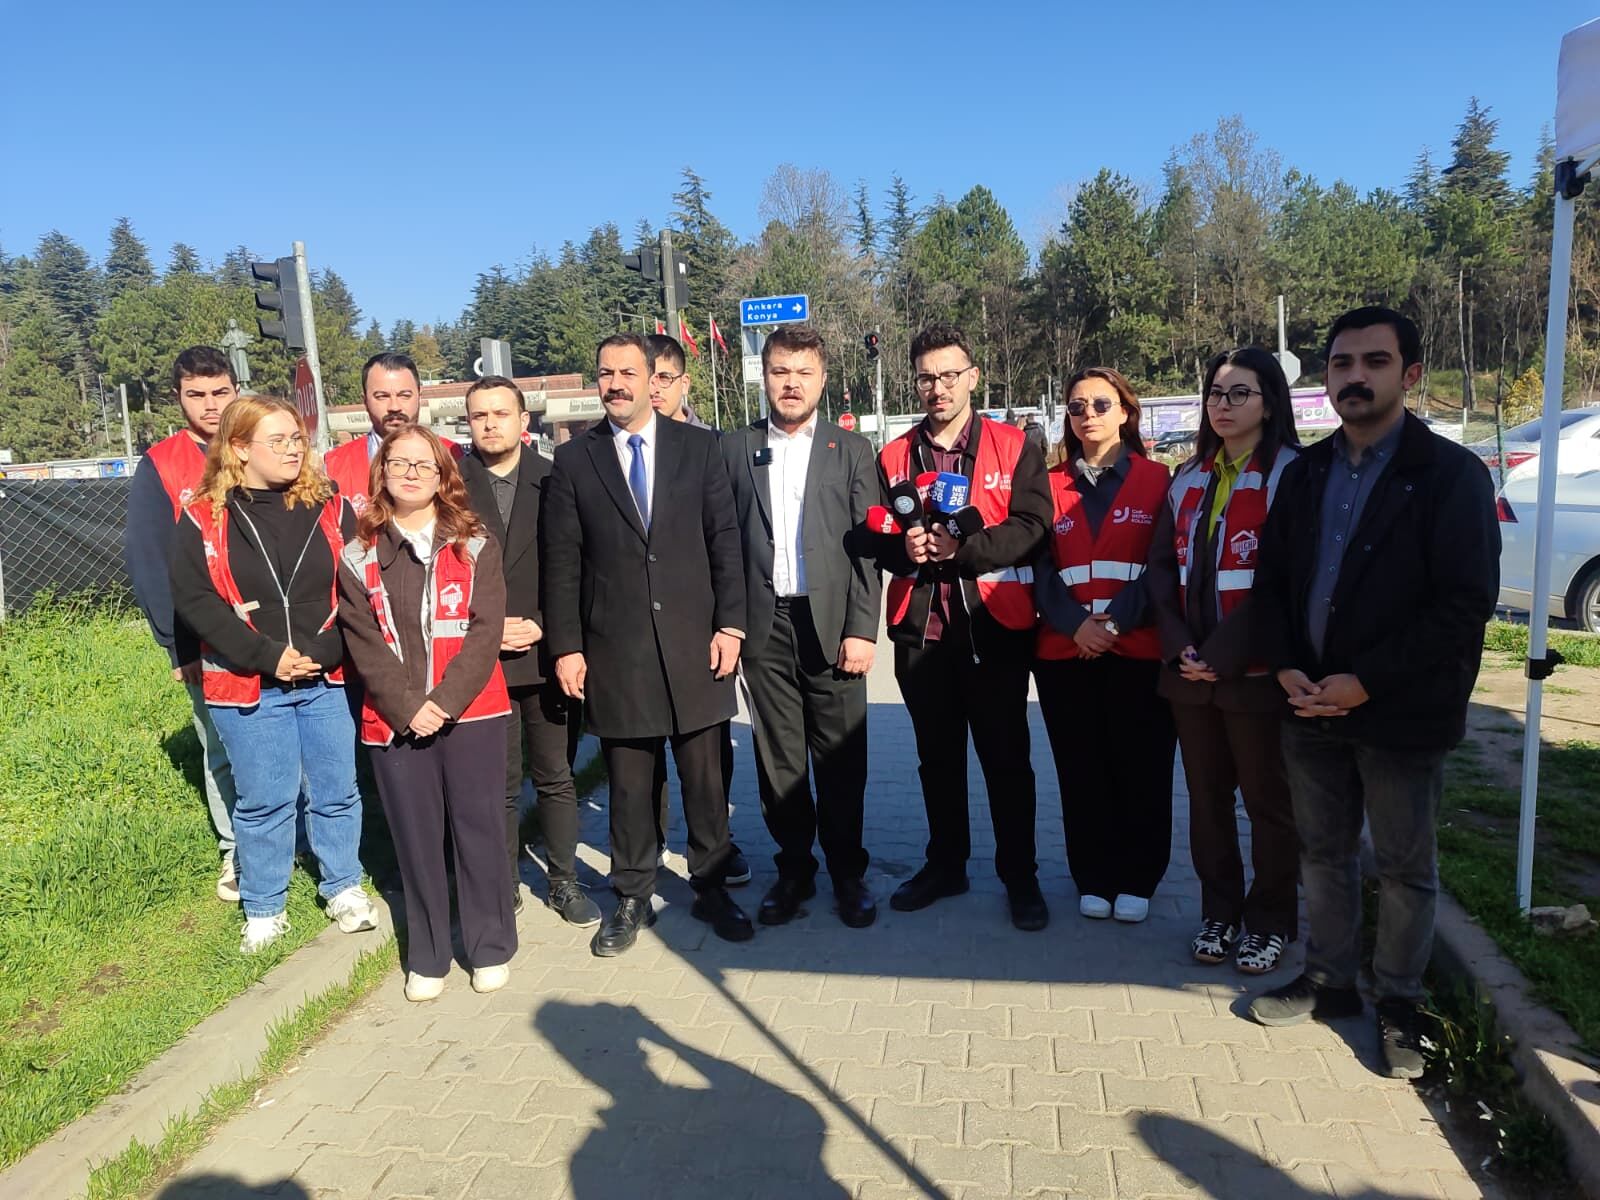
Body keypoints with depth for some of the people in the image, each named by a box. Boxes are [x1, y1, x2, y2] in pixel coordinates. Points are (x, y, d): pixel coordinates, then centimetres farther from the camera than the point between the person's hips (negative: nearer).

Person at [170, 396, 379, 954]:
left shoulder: (330, 507, 0)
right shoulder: (204, 519, -2)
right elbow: (193, 599, -8)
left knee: (336, 792, 12)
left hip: (329, 680, 1)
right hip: (248, 687, -1)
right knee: (263, 802, 9)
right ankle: (263, 909, 27)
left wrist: (321, 652, -14)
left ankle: (344, 887, 32)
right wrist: (268, 656, -15)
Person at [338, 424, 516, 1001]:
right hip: (396, 722, 1)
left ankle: (491, 948, 21)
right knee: (415, 839, 8)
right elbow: (363, 644, -2)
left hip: (471, 713, -1)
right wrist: (406, 707, -12)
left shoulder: (475, 548, 2)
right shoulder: (360, 557, 4)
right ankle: (427, 957, 23)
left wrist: (445, 701, -15)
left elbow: (484, 633, -6)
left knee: (478, 829, 5)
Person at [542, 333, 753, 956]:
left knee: (704, 774, 9)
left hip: (694, 642, 0)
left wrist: (730, 625, -4)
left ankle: (710, 886, 27)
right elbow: (562, 562, 2)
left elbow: (724, 540, 3)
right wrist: (566, 647, -2)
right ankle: (632, 897, 26)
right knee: (628, 780, 9)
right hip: (615, 649, 0)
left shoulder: (697, 446, 4)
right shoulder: (573, 460, 3)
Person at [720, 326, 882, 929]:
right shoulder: (734, 448, 8)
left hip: (832, 625, -1)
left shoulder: (851, 450, 6)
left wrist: (861, 629, -6)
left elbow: (867, 545, 1)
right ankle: (793, 869, 24)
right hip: (764, 628, 1)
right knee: (777, 759, 9)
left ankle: (848, 873, 21)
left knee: (841, 758, 5)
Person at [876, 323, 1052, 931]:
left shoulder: (1014, 447, 1)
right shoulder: (893, 457, 11)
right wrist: (903, 547, -14)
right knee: (937, 757, 16)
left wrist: (963, 547, -22)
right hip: (919, 627, 3)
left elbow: (1031, 528, -9)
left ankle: (1019, 875, 20)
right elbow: (876, 537, 9)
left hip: (994, 626, -3)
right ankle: (945, 864, 31)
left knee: (1006, 757, 5)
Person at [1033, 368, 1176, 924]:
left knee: (1141, 770, 5)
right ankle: (1094, 880, 22)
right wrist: (1076, 625, -12)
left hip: (1139, 650, -2)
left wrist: (1119, 620, -16)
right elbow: (1042, 568, 3)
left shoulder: (1157, 480, 4)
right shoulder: (1051, 484, 10)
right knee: (1082, 771, 8)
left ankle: (1136, 881, 21)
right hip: (1064, 653, 2)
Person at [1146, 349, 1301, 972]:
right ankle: (1219, 913, 28)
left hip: (1256, 672, -5)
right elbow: (1162, 567, 8)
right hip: (1189, 671, 5)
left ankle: (1270, 921, 25)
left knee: (1268, 801, 8)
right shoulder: (1188, 479, 12)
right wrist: (1179, 646, -6)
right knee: (1207, 797, 13)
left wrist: (1223, 654, -15)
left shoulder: (1291, 474, -6)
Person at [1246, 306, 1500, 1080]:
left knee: (1404, 866, 10)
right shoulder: (1305, 473, 8)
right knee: (1323, 852, 16)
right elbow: (1271, 580, 10)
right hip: (1311, 706, 5)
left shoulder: (1450, 474, -8)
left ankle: (1399, 1003, 28)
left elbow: (1465, 604, -15)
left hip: (1401, 715, -4)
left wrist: (1365, 682, -18)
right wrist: (1287, 668, -5)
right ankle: (1329, 980, 33)